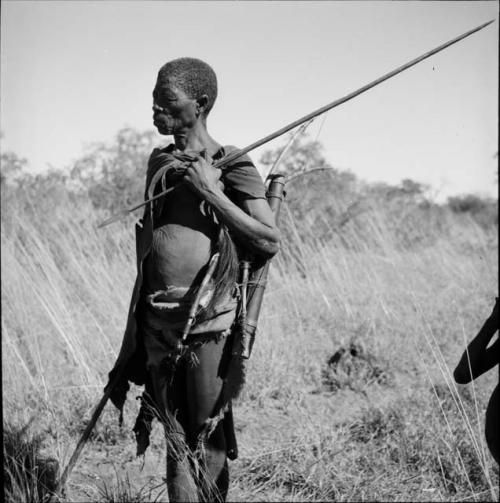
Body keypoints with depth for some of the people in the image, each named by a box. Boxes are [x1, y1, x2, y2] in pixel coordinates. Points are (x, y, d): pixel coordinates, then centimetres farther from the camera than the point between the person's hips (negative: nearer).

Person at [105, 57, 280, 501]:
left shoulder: (232, 167, -3)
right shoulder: (159, 162, 15)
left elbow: (271, 242, -10)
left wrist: (210, 192, -15)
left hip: (208, 318, -5)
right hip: (158, 316, 5)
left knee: (208, 440, -1)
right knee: (176, 438, 7)